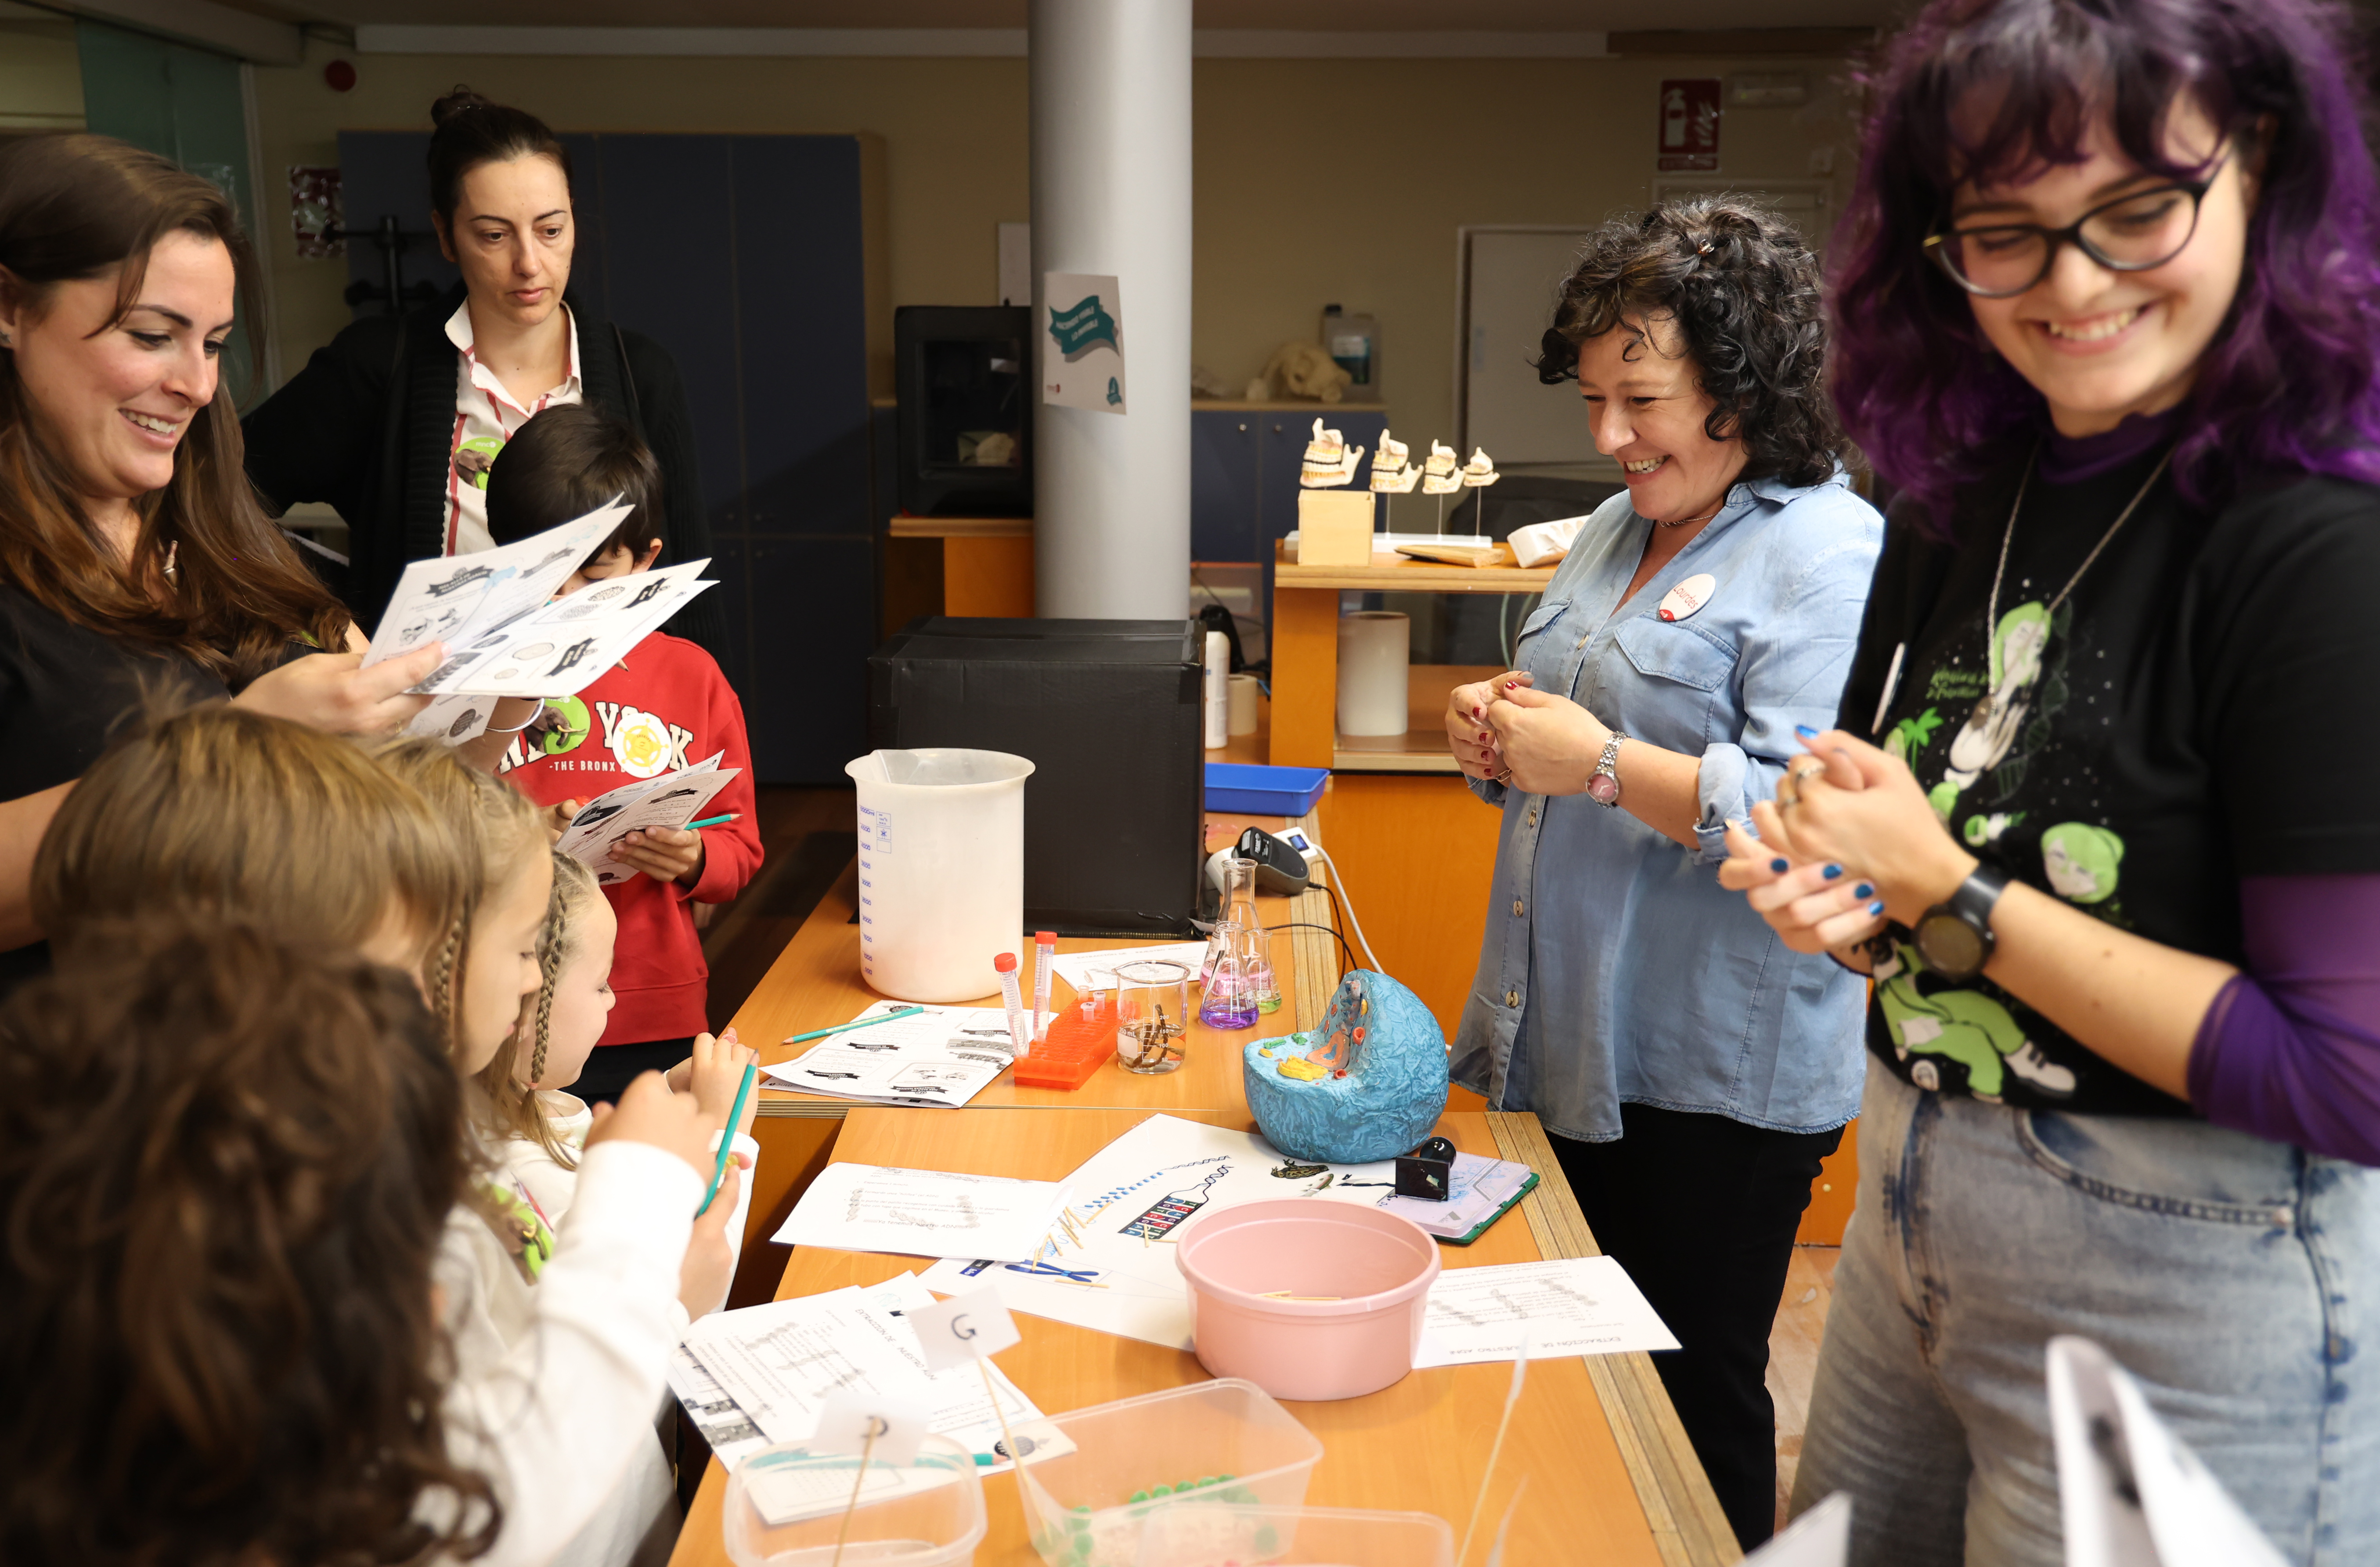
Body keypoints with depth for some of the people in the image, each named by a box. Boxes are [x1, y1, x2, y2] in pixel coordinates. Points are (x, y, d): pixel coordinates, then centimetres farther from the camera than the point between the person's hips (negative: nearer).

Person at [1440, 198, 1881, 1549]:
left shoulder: (1830, 553, -13)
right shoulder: (1614, 533, 13)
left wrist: (1602, 765, -25)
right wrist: (1501, 737, 1)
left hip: (1716, 1079, -8)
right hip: (1567, 1042, 8)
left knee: (1696, 1392, 7)